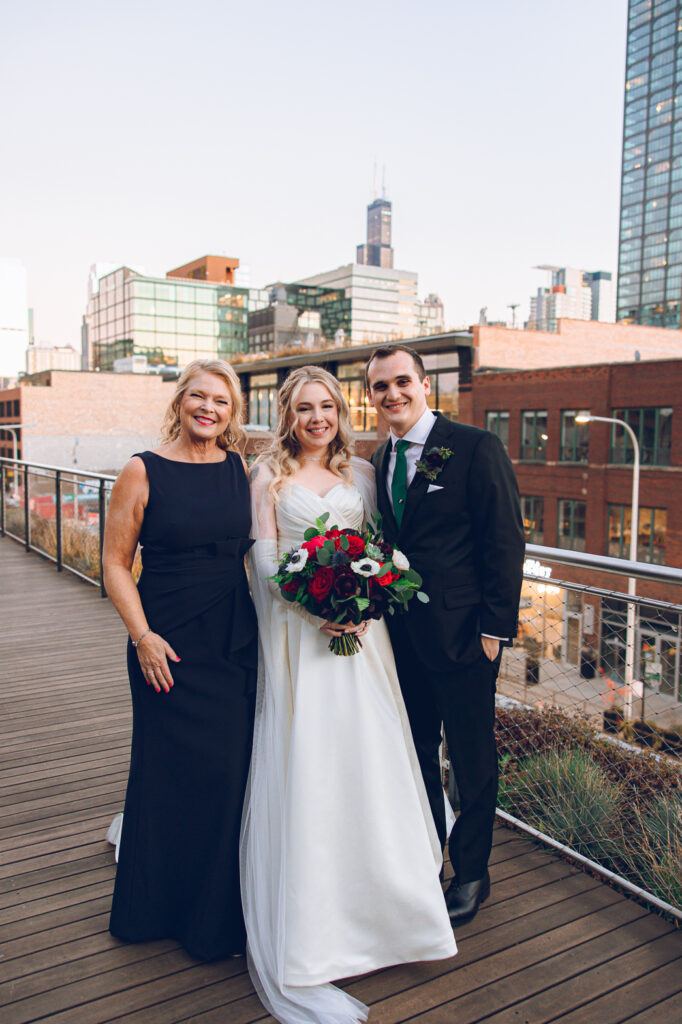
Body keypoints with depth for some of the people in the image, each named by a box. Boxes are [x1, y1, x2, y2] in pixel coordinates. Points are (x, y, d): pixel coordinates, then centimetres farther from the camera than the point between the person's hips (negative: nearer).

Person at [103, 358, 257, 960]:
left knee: (233, 768, 10)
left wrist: (268, 620, 6)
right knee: (171, 770, 7)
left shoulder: (240, 469, 6)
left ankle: (220, 912, 33)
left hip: (237, 640, 4)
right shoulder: (143, 472, -5)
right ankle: (157, 906, 31)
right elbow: (116, 563, -4)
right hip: (169, 643, -4)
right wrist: (142, 636, -13)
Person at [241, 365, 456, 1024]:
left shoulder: (361, 473, 11)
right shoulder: (268, 477, 3)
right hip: (296, 629, -3)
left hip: (359, 624, 3)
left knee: (367, 749, 5)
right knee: (303, 757, -1)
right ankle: (308, 915, 12)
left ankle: (375, 892, 26)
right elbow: (264, 557, -2)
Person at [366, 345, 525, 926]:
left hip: (462, 632, -6)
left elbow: (506, 541, -12)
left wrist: (495, 626, -14)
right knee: (417, 749, 18)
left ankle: (472, 871, 30)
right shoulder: (381, 459, 9)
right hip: (402, 632, 6)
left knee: (472, 756, 9)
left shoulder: (476, 447, -11)